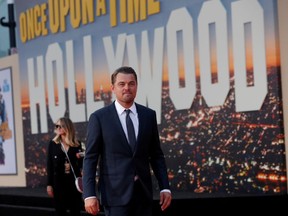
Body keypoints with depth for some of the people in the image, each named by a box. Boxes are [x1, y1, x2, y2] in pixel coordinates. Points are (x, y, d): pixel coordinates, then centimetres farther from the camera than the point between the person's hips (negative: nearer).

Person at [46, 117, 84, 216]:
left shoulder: (77, 144, 4)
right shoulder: (53, 143, 3)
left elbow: (81, 165, 11)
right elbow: (49, 165, 2)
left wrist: (80, 158, -12)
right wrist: (49, 184, -2)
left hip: (74, 180, 0)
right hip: (59, 181, 0)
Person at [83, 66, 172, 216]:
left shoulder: (149, 115, 8)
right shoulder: (99, 118, -2)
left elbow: (156, 154, 12)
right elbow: (90, 158, -4)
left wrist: (165, 187, 4)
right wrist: (89, 194, -12)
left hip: (143, 192, 4)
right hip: (115, 193, -4)